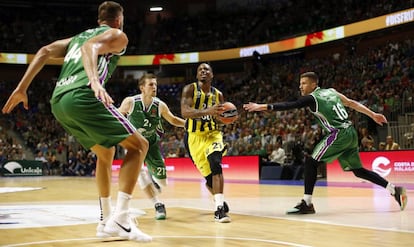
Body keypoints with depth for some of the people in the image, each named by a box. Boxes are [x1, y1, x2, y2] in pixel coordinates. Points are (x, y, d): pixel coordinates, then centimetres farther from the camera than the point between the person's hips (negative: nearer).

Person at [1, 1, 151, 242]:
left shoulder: (78, 37, 34)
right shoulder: (117, 35, 13)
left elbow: (44, 51, 20)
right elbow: (91, 47, -10)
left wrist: (22, 88, 16)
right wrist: (96, 81, -28)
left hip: (59, 101, 8)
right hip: (82, 96, -8)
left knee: (105, 153, 26)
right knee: (139, 145, 2)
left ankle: (106, 220, 25)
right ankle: (120, 219, -10)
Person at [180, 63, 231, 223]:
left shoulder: (218, 94, 5)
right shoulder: (190, 89, -6)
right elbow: (184, 112, -23)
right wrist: (207, 111, -36)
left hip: (213, 133, 1)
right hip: (194, 137, -1)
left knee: (215, 162, -27)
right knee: (208, 174, 2)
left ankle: (219, 208, -31)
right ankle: (220, 201, 32)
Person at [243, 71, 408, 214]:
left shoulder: (311, 99, -4)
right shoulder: (330, 91, 18)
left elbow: (287, 106, -11)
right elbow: (352, 103, 19)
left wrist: (262, 106, -11)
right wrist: (373, 115, 24)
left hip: (339, 134, -8)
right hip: (351, 132, 9)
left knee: (311, 162, -5)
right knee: (357, 170, 18)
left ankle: (307, 203, -9)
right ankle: (395, 190, 14)